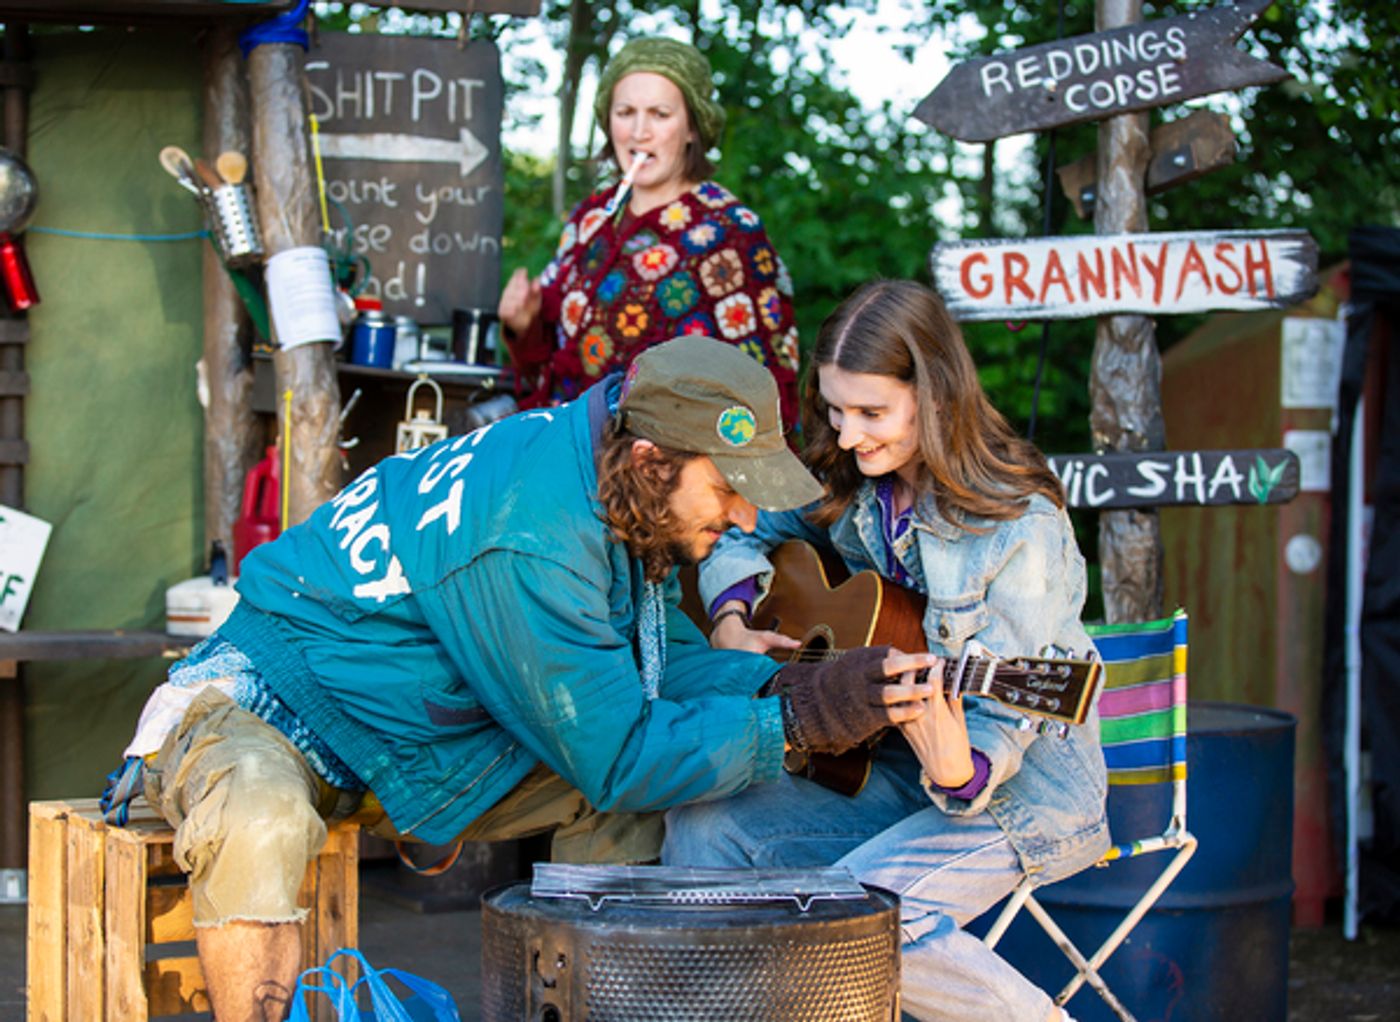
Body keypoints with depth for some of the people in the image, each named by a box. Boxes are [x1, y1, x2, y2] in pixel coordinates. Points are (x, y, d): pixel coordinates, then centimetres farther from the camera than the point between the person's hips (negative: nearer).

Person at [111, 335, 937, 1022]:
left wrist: (779, 685, -15)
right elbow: (616, 758, -30)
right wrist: (801, 718, -32)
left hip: (430, 730, 9)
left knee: (646, 798, -4)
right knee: (261, 824, -42)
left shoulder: (610, 478, -8)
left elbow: (667, 648, 5)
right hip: (273, 708, -9)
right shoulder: (524, 545, -35)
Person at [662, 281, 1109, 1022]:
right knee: (702, 826, -13)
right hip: (889, 767, 7)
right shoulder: (849, 486, -1)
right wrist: (732, 624, -6)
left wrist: (958, 772, -45)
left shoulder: (1021, 529, -22)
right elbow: (738, 535, 14)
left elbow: (1000, 720, -23)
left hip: (1018, 787, -7)